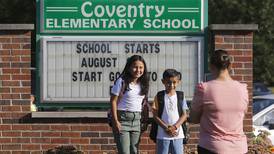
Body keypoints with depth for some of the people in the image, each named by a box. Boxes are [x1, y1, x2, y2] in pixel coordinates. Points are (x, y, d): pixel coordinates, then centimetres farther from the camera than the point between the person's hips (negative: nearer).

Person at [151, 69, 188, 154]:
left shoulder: (181, 96, 6)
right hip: (163, 135, -1)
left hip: (178, 134, 1)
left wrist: (175, 127, -10)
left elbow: (184, 115, 4)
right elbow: (155, 115, -1)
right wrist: (166, 128, -12)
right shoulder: (159, 96, 1)